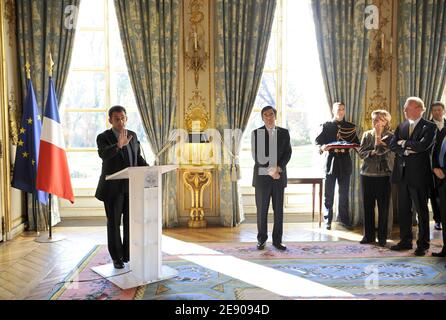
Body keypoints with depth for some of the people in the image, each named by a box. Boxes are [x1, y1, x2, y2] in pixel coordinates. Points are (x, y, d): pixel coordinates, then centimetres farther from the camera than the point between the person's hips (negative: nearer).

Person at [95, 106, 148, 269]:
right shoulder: (103, 137, -7)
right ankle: (117, 257, 18)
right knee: (114, 223, 5)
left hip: (132, 186, 4)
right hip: (113, 187, -4)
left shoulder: (133, 135, 9)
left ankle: (129, 254, 20)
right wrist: (119, 145, -46)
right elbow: (103, 154, -28)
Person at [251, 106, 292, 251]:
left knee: (278, 209, 5)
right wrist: (270, 170, -14)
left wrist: (278, 168, -14)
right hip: (262, 176, -2)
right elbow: (256, 156, -5)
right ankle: (261, 239, 16)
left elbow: (288, 153, 2)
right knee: (262, 209, 4)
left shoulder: (284, 133, 8)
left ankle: (277, 240, 14)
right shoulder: (256, 133, 2)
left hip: (279, 176, 2)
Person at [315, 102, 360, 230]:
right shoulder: (326, 126, 5)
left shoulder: (351, 127, 12)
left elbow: (356, 143, 12)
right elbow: (318, 141, 1)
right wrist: (322, 147, -21)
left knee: (344, 193, 7)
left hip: (345, 162, 2)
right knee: (329, 193, 1)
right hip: (331, 161, -2)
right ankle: (328, 220, 9)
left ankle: (344, 219, 16)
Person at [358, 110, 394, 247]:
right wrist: (372, 153, -14)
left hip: (384, 175, -3)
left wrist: (378, 133, -9)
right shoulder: (366, 135, 11)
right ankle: (368, 235, 17)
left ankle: (382, 237, 13)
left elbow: (381, 150, -15)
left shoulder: (390, 136, 0)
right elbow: (361, 153, 3)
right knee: (368, 206, 7)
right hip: (367, 174, 3)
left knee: (383, 207, 2)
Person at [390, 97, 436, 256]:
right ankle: (405, 241, 23)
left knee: (422, 210, 5)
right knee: (403, 209, 12)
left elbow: (423, 145, -20)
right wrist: (407, 150, -14)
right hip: (402, 173, 5)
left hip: (419, 174, -5)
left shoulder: (430, 127, -5)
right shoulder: (401, 127, 12)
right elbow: (392, 145, 2)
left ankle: (423, 244, 15)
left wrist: (404, 143, -8)